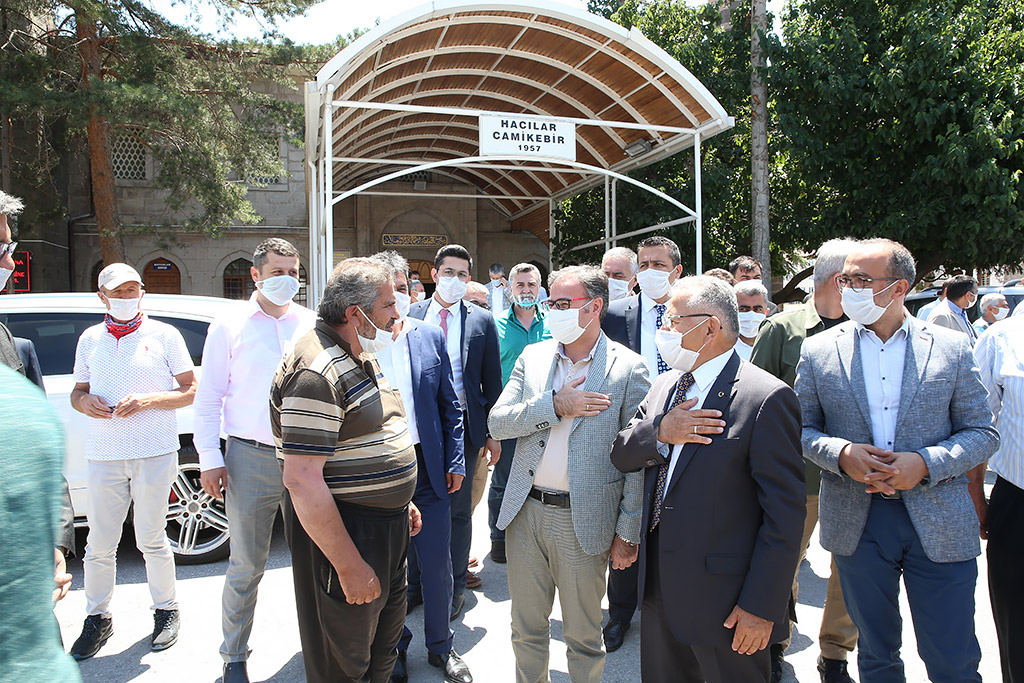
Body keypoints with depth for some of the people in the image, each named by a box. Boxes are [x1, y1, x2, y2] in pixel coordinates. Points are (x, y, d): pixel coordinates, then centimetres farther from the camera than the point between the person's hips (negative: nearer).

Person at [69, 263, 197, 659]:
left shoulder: (164, 335, 2)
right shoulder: (89, 339, 13)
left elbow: (191, 390, 0)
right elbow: (77, 392, 19)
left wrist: (148, 400, -15)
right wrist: (85, 401, -5)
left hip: (154, 452, -3)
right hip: (103, 455, 3)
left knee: (151, 541, 5)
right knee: (99, 545, 6)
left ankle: (166, 610, 24)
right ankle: (97, 619, 25)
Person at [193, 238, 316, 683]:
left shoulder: (312, 324, 7)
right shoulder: (230, 326, 3)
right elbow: (209, 398, 3)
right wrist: (210, 458, -3)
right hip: (251, 458, -2)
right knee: (246, 567, 8)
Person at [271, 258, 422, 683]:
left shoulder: (362, 357, 9)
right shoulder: (316, 373, -24)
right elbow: (302, 480, -27)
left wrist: (401, 501, 20)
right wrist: (349, 566, -24)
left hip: (385, 523, 10)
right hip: (342, 532, -9)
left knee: (385, 641, 24)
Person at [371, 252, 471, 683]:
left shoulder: (430, 337, 2)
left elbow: (449, 405, 7)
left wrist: (455, 460, 4)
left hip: (427, 468, 2)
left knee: (437, 565, 12)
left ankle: (440, 646, 34)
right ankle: (393, 647, 37)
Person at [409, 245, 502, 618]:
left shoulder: (482, 321, 3)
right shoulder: (411, 316, 5)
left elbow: (492, 381, 4)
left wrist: (492, 432, 1)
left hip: (462, 428, -1)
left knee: (458, 510, 8)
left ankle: (454, 587, 24)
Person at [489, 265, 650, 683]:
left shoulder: (628, 369, -8)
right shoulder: (532, 357, 5)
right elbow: (497, 423, -2)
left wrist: (628, 533, -8)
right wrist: (553, 406, -16)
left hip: (583, 520, -3)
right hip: (525, 511, 4)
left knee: (583, 639, 14)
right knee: (525, 630, 20)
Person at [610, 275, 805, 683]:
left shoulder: (766, 399, -16)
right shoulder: (664, 386, 9)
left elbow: (785, 514, -17)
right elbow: (620, 456, 8)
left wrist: (761, 607, -17)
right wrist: (659, 433, -13)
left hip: (724, 602, -7)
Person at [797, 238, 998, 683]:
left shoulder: (952, 348, 0)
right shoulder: (818, 350, 1)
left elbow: (982, 433, 1)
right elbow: (802, 428, 4)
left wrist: (925, 464, -16)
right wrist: (841, 454, -16)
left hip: (939, 524, 0)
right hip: (856, 523, 1)